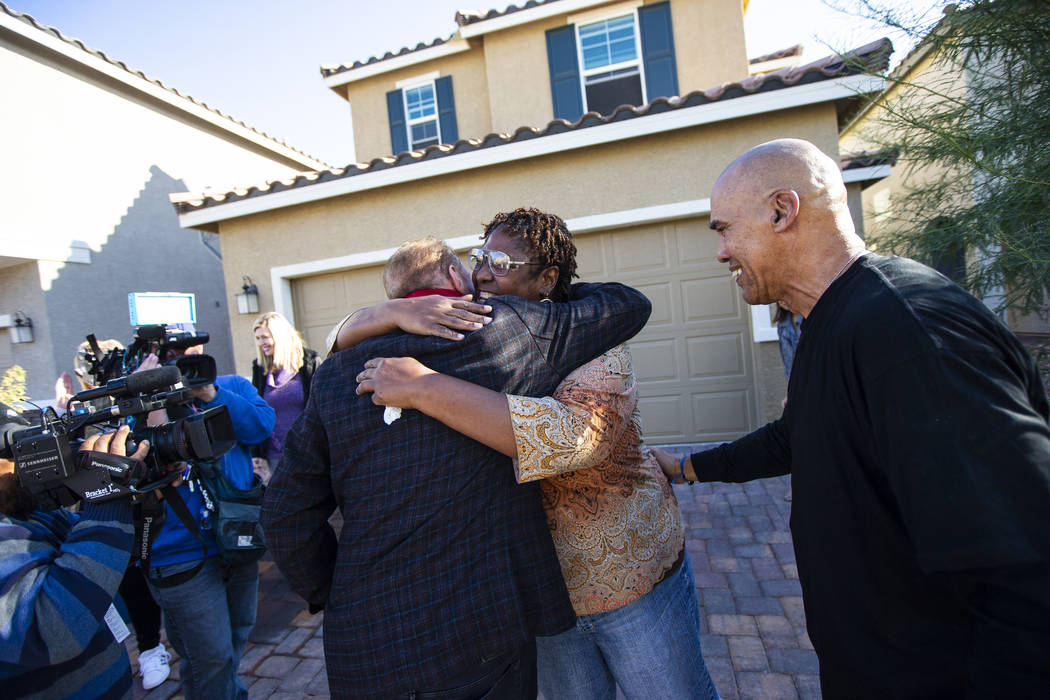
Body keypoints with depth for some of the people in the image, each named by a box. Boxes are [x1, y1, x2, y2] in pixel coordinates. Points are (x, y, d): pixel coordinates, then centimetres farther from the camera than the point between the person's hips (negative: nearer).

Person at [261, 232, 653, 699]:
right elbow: (628, 306, 3)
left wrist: (333, 599, 16)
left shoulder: (335, 375, 1)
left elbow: (286, 513, 3)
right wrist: (561, 290, 20)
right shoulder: (509, 329, -9)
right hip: (483, 639, -3)